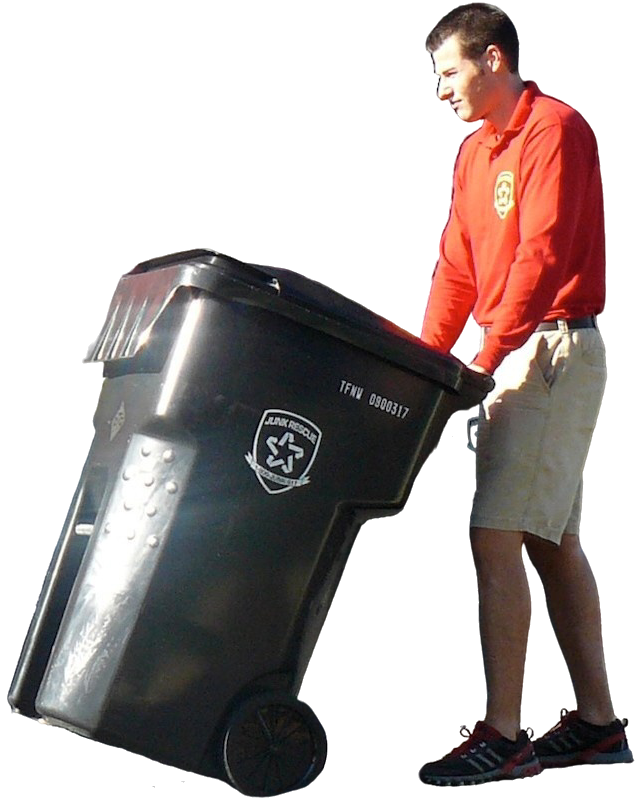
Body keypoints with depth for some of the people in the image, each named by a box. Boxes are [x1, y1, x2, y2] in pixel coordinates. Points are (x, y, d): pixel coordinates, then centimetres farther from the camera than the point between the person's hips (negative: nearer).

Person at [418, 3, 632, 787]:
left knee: (495, 538, -13)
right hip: (513, 354, 9)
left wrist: (486, 360, -23)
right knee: (553, 541, 11)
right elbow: (457, 265, 14)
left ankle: (503, 735, -6)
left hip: (554, 348, -9)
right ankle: (597, 722, 20)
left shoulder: (555, 129, -9)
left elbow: (543, 255, -19)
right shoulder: (475, 151, 18)